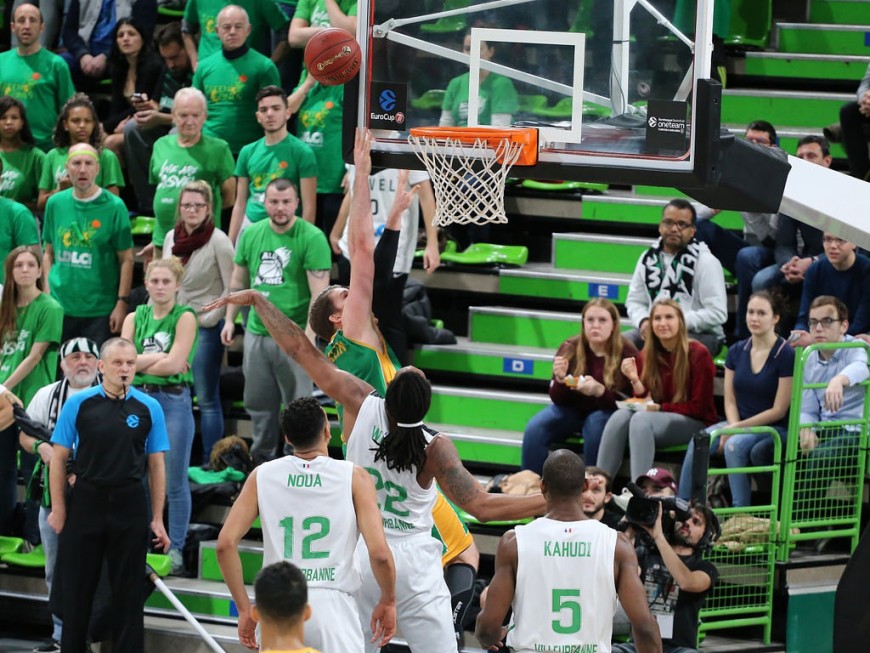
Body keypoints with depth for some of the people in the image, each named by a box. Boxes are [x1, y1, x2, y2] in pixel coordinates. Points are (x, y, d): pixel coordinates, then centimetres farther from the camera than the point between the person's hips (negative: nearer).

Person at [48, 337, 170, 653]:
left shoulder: (149, 408, 1)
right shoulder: (78, 404, -2)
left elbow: (156, 465, 4)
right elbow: (59, 457, 2)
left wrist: (157, 519, 1)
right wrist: (58, 508, -2)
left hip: (131, 506, 0)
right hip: (86, 501, 0)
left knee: (129, 589, 5)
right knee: (77, 586, 7)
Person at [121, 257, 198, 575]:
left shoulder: (185, 318, -2)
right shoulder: (134, 318, 10)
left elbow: (174, 364, -12)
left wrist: (139, 362, -3)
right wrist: (160, 358, -10)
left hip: (174, 400, -4)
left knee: (175, 482, 0)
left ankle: (175, 549, 5)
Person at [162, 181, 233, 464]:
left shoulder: (218, 241, -10)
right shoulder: (171, 238, 8)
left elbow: (231, 290, -10)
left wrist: (209, 319, -11)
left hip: (206, 327, -6)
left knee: (207, 399, -1)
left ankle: (211, 463, 4)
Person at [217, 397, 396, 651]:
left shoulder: (262, 476, 7)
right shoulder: (353, 477, 0)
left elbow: (225, 544, 0)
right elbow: (379, 553, -8)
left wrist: (244, 609, 8)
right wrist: (388, 602, 9)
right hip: (332, 604, -3)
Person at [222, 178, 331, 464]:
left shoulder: (312, 238, -11)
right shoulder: (251, 234, 6)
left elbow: (319, 291, -16)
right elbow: (238, 280, 18)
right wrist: (230, 318, 13)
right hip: (256, 331, 6)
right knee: (258, 402, 16)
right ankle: (262, 459, 31)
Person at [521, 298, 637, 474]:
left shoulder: (627, 354, -14)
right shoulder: (569, 349, -6)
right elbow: (558, 399, -1)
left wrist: (599, 390, -33)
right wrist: (560, 379, -24)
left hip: (607, 411, -3)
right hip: (572, 409, 3)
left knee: (595, 428, -37)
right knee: (534, 429, -22)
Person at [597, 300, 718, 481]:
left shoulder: (698, 354, -8)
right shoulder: (646, 356, 6)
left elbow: (699, 407, -7)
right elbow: (644, 401, 6)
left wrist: (659, 408, -14)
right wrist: (635, 381, -12)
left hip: (695, 423, -5)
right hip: (658, 419, 5)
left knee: (642, 419, -31)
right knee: (621, 416, -25)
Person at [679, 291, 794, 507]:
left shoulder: (786, 355, -10)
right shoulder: (737, 351, 8)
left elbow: (778, 410, -10)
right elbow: (730, 401, 10)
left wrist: (737, 429, -12)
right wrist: (733, 427, -11)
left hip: (774, 429, -5)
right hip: (738, 424, 5)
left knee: (735, 445, -34)